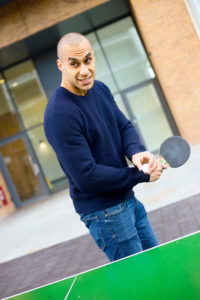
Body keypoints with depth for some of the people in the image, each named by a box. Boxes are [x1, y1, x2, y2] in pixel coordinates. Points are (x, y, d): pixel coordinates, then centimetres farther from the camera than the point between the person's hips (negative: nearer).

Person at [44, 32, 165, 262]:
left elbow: (124, 126, 6)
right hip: (103, 211, -8)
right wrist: (142, 175, -18)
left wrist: (136, 151, -18)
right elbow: (86, 177, -27)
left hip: (127, 198, 9)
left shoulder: (99, 89, 2)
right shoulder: (60, 114, -26)